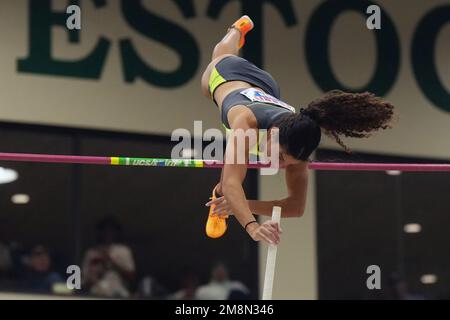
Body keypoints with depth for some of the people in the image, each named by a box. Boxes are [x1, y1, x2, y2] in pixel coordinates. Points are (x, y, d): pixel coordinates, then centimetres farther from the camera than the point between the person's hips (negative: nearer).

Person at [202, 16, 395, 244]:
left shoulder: (294, 145, -47)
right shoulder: (247, 124, -60)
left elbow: (297, 206, -43)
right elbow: (231, 184, -71)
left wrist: (242, 205, -58)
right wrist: (252, 227, -88)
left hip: (263, 87, 0)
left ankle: (220, 195, 42)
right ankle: (237, 30, 71)